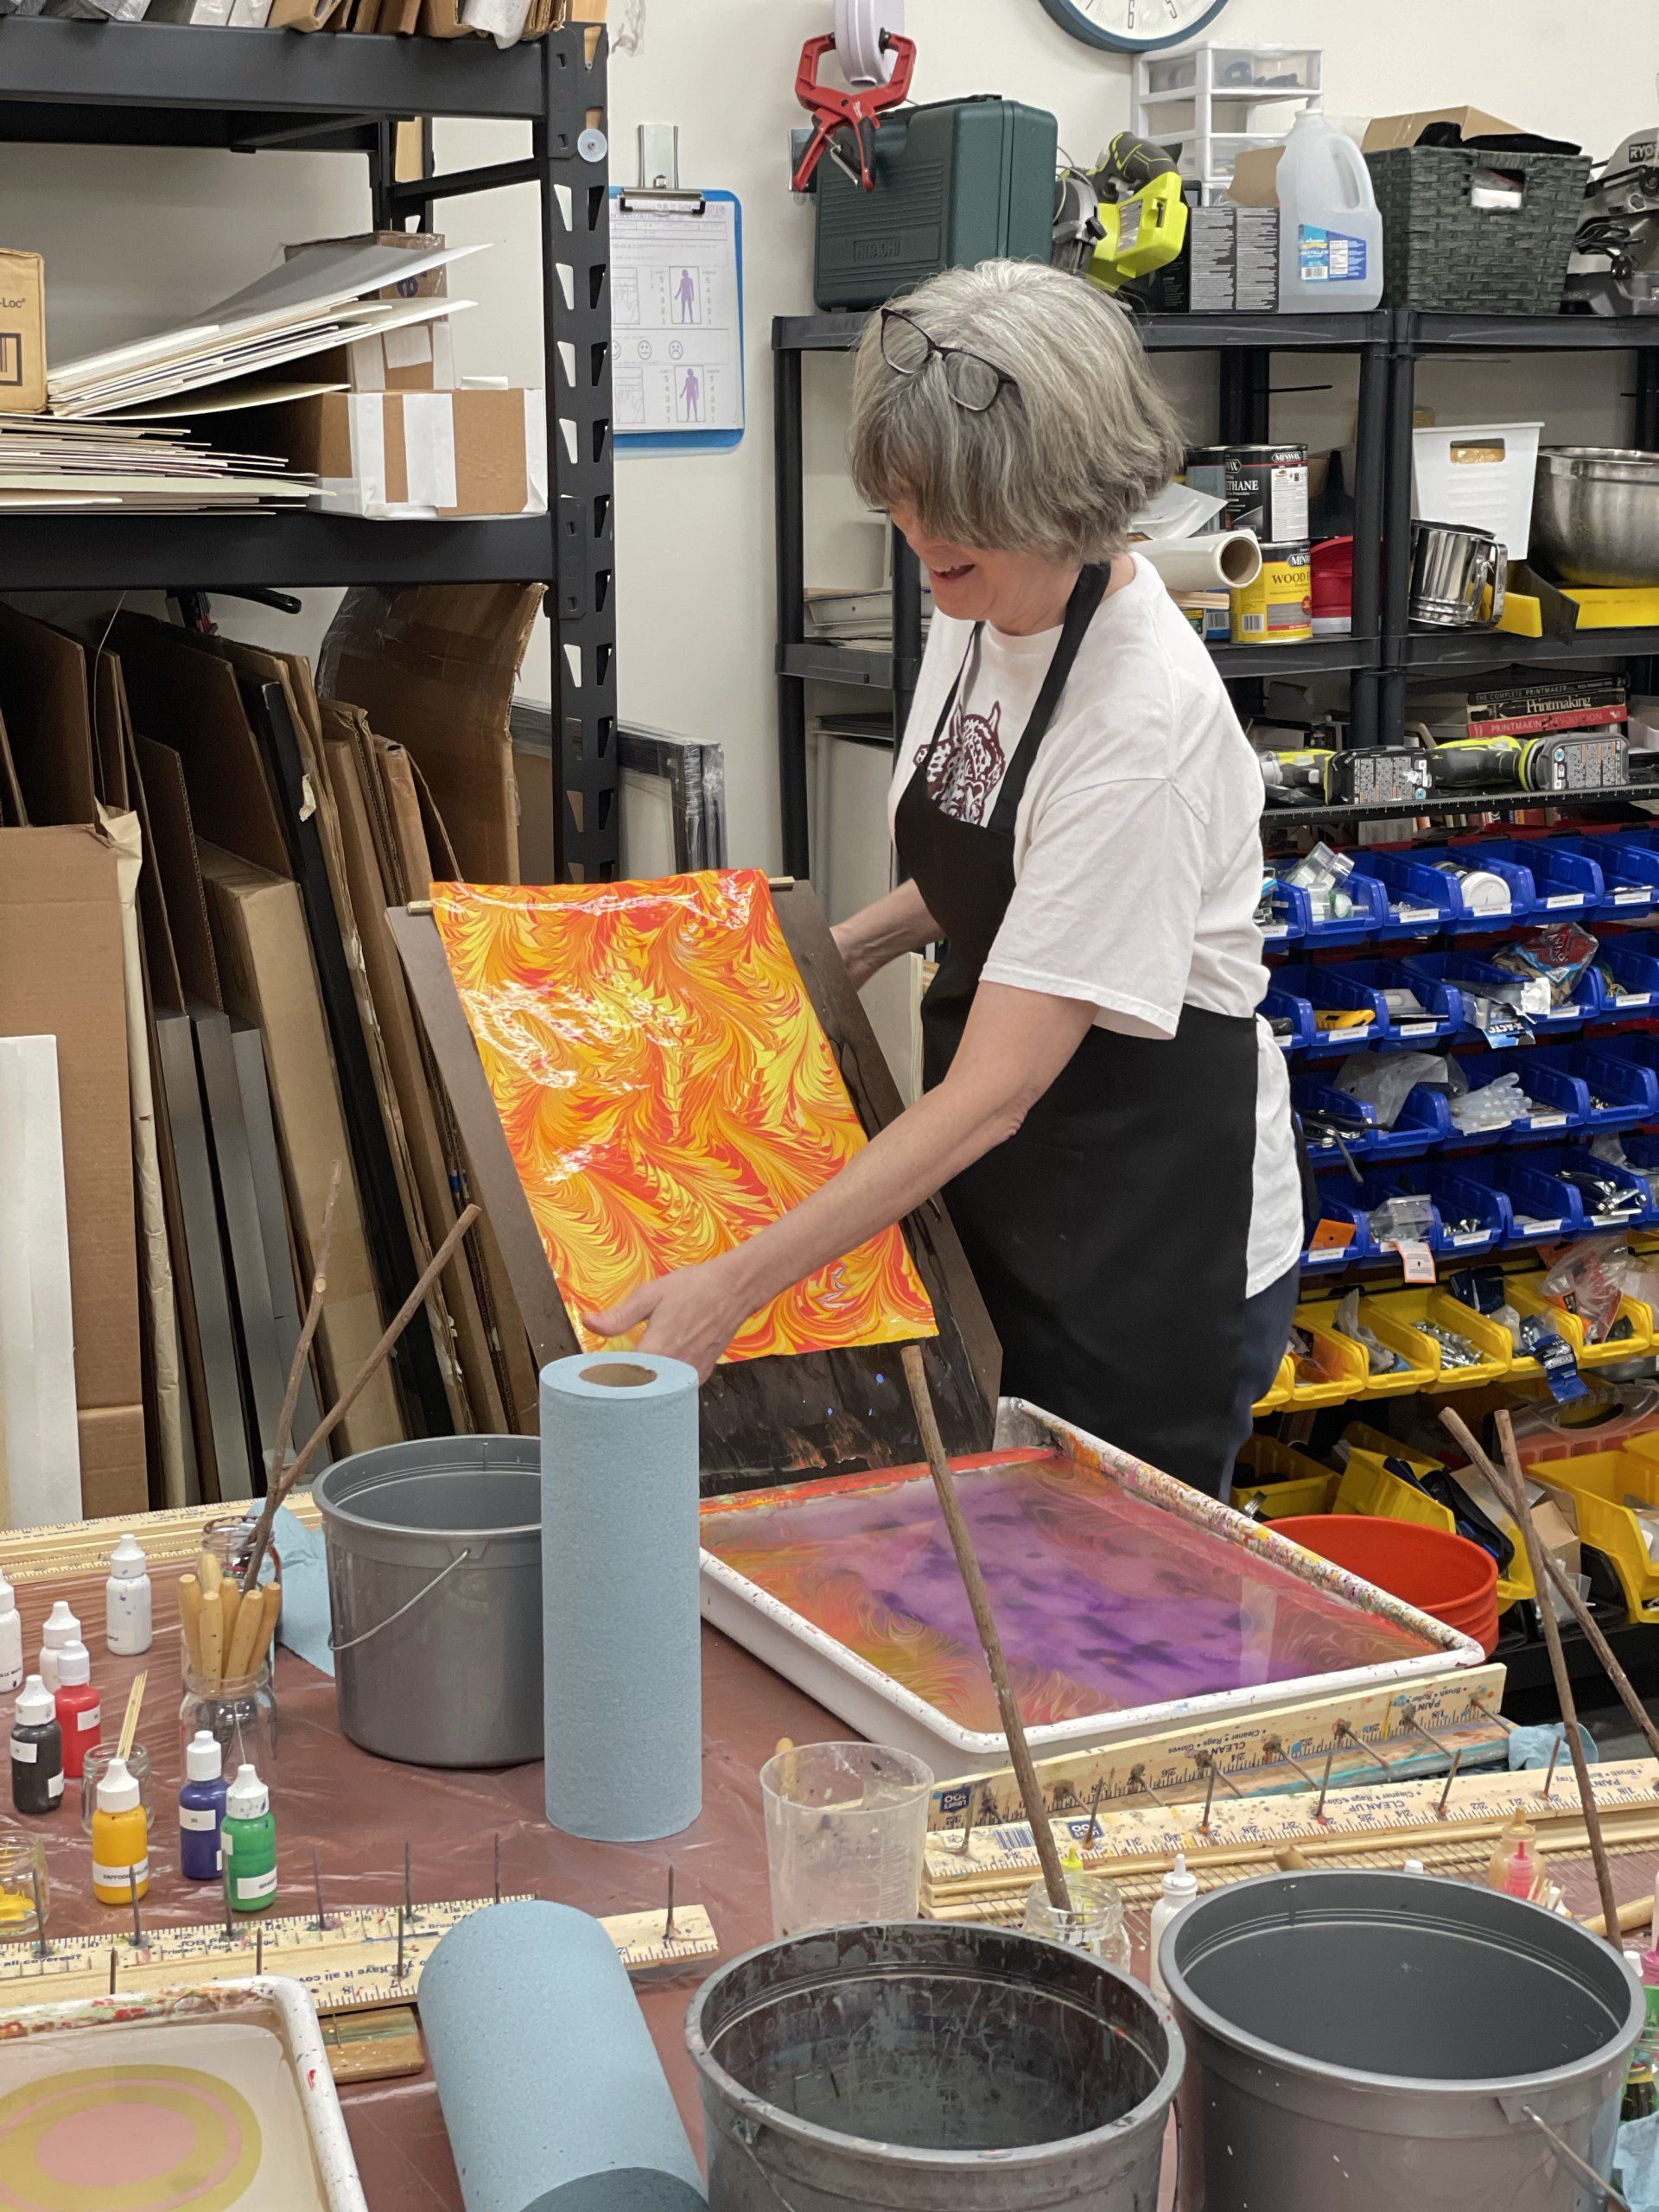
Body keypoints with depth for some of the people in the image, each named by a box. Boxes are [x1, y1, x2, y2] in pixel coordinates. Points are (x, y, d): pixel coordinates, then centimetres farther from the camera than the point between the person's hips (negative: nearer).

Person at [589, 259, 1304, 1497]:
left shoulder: (1140, 719, -27)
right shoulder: (980, 607, -1)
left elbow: (990, 1093, -28)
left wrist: (733, 1290, -29)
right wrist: (850, 949, 10)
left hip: (1154, 1249, -8)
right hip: (1010, 1208, 8)